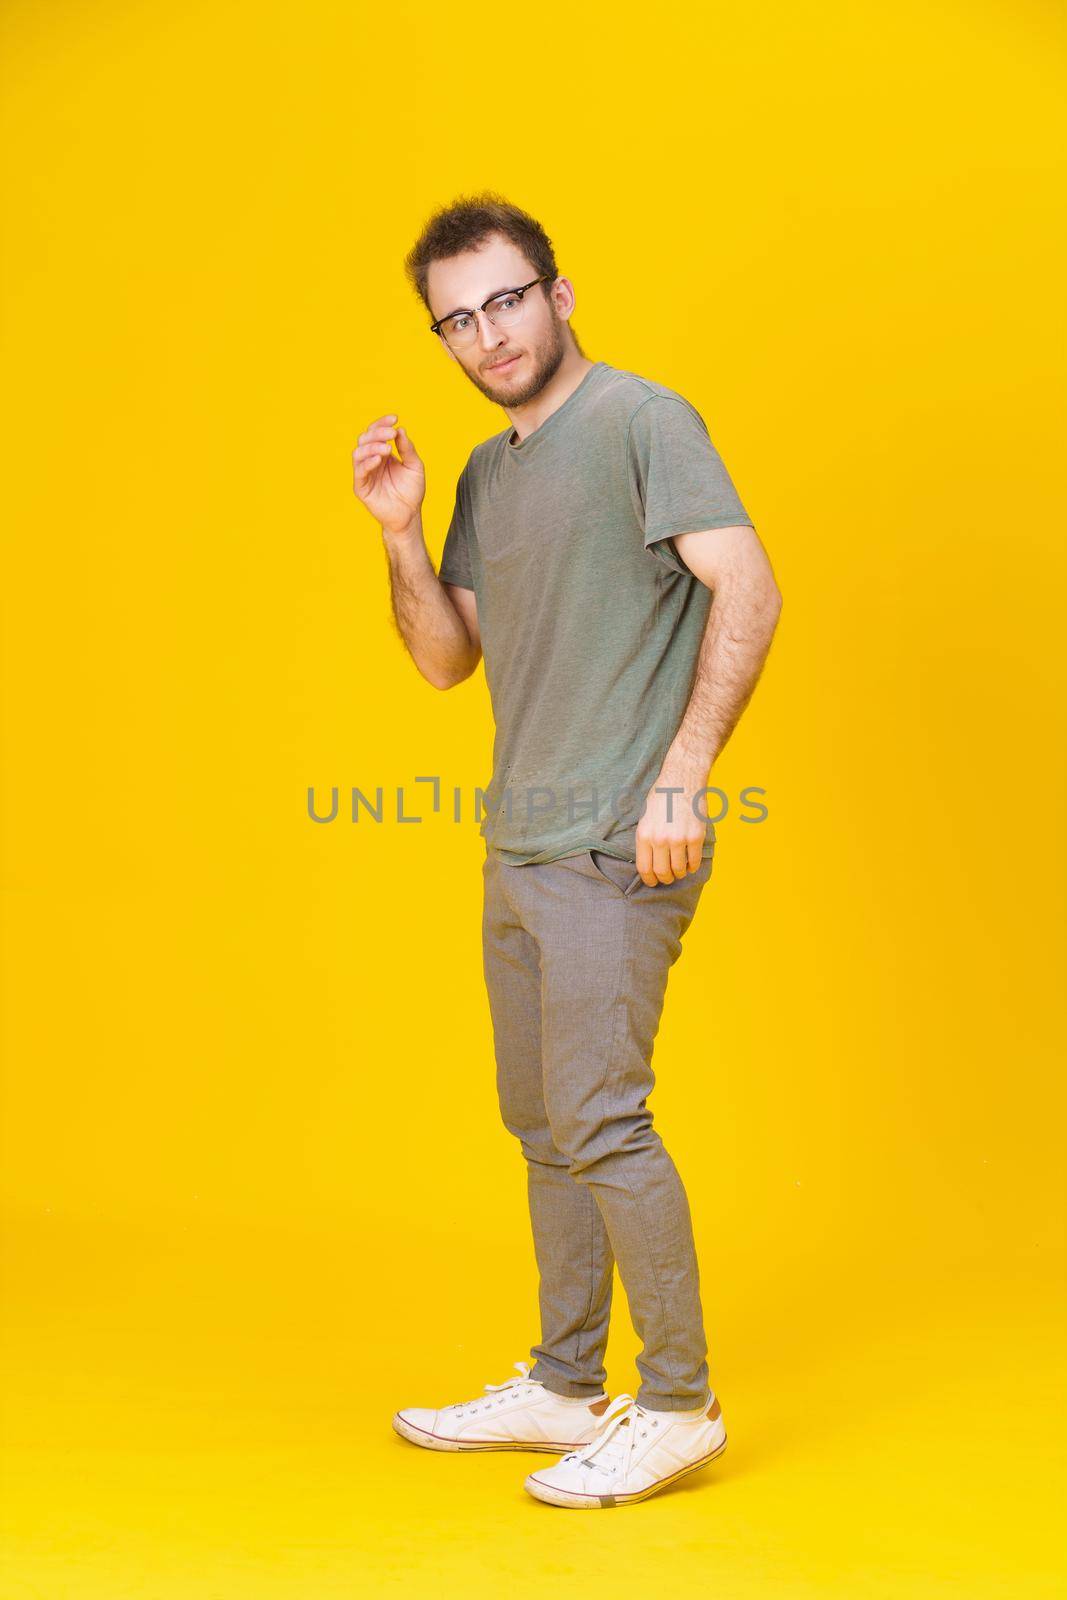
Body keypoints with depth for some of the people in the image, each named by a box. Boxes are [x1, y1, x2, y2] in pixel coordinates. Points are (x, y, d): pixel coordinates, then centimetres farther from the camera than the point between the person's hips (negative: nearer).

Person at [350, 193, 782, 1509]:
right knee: (541, 1126, 14)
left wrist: (682, 775, -21)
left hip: (615, 851, -9)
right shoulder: (487, 475, 16)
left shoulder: (638, 419, -8)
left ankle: (678, 1403, 6)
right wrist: (401, 534, 2)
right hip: (518, 847, 9)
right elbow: (447, 660, 17)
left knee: (600, 1121, -9)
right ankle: (563, 1388, 27)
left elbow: (747, 591, -17)